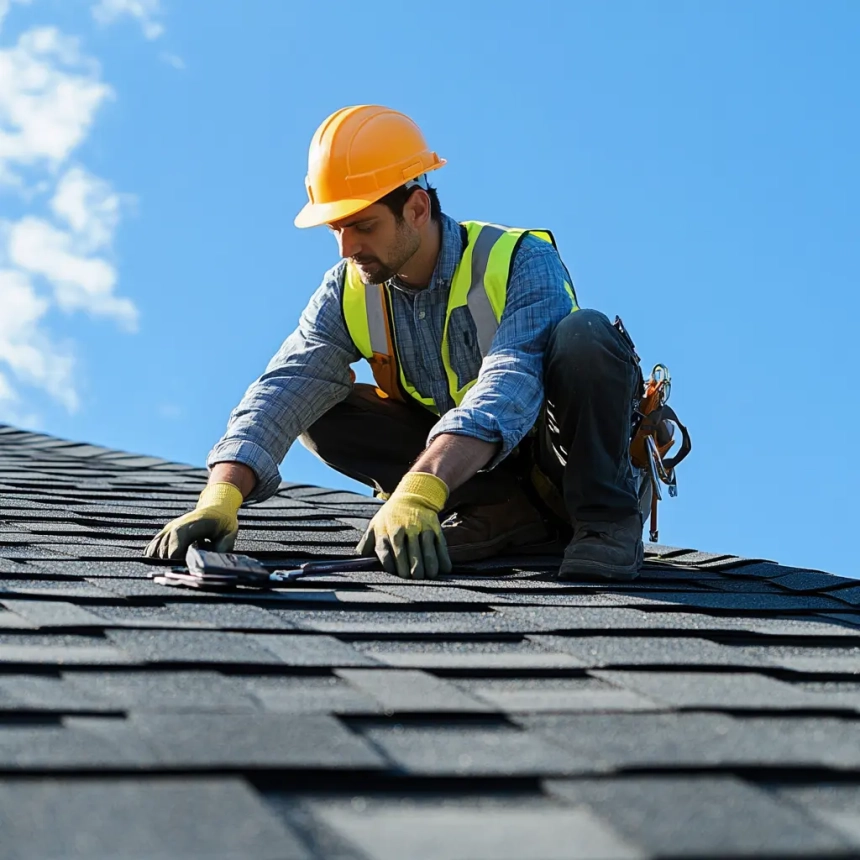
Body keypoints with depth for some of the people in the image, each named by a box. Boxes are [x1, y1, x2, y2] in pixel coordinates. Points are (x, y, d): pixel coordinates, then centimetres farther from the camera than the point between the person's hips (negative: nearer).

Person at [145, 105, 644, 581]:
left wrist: (416, 493, -54)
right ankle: (506, 514, -12)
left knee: (582, 335, -33)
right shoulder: (348, 294, -6)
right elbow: (279, 397, -16)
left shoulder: (520, 262, -23)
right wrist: (221, 498, -35)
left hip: (558, 454, -6)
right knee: (321, 412, -13)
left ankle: (607, 520, -19)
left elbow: (503, 395, -39)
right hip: (463, 466, 6)